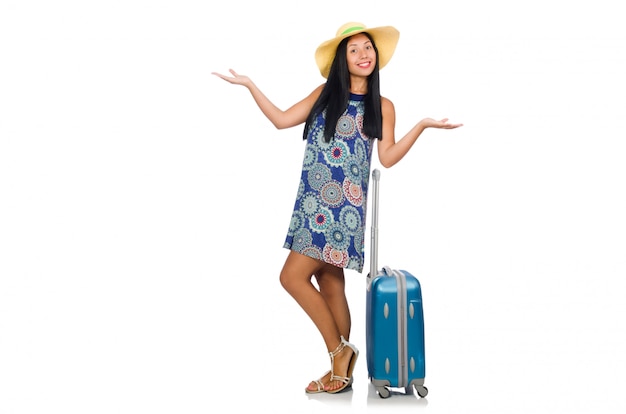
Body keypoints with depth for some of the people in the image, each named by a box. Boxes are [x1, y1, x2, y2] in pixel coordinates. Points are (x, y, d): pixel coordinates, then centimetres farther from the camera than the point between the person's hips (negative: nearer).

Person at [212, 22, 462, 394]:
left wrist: (422, 125, -9)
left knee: (293, 276, -13)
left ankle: (339, 350, 4)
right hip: (313, 201, 5)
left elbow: (388, 157, -3)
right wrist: (249, 84, 10)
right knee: (329, 283, 7)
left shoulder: (383, 106, 4)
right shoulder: (325, 94, 13)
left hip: (342, 203, -5)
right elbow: (282, 119, 12)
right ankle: (342, 369, 17)